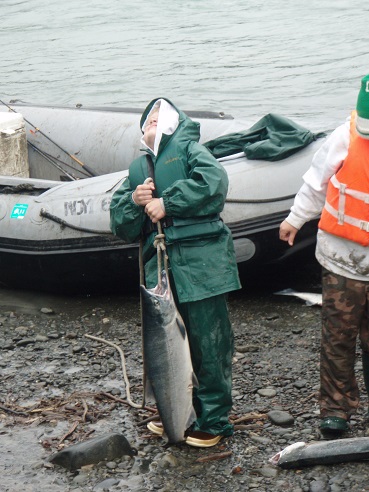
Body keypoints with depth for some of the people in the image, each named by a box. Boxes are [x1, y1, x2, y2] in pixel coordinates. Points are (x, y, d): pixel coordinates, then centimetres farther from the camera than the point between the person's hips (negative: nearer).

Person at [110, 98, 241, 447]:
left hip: (200, 264, -6)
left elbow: (214, 181, -14)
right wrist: (134, 201, -5)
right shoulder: (137, 168, 22)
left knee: (207, 343, -3)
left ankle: (213, 420, 7)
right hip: (160, 269, 6)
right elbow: (121, 227, 15)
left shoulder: (188, 149, 7)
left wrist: (166, 202, -11)